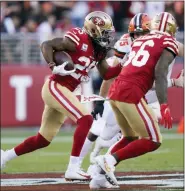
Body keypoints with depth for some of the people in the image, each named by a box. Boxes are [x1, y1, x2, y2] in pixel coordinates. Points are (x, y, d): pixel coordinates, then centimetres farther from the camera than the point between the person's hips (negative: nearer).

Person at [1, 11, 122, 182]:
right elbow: (47, 45, -14)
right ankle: (73, 169, -23)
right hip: (55, 87, -10)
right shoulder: (79, 40, -15)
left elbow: (107, 74, 16)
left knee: (43, 139, 14)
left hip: (63, 91, 10)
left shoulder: (98, 50, 11)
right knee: (86, 120, -21)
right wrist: (53, 66, -26)